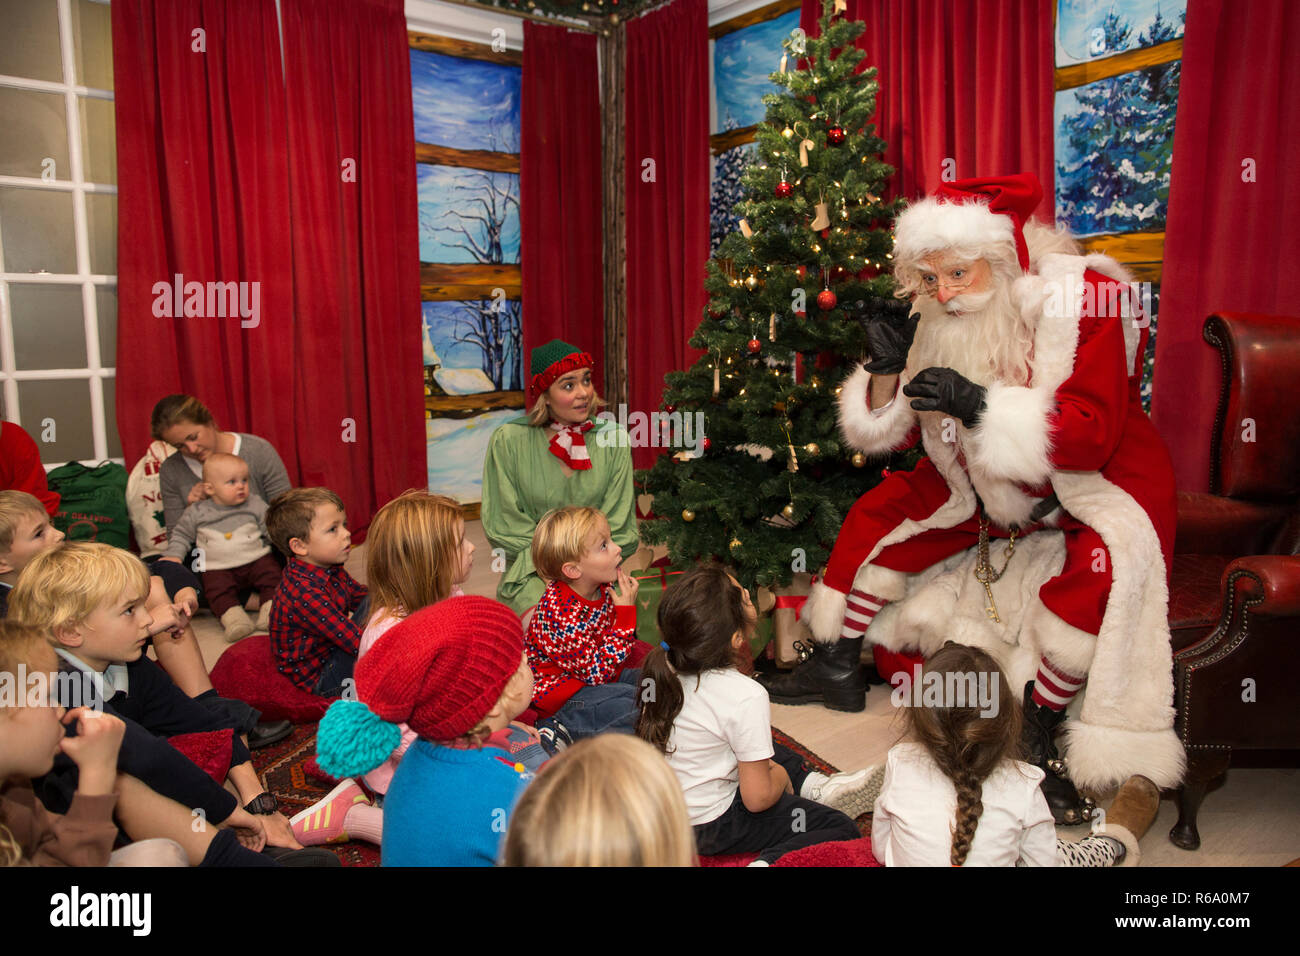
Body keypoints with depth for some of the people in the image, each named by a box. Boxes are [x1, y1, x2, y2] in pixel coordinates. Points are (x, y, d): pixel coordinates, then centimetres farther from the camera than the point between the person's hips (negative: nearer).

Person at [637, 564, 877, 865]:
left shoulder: (665, 669, -10)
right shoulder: (746, 697, -30)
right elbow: (758, 799, -23)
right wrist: (780, 776, 1)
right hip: (710, 825, -7)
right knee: (842, 830, -4)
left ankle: (812, 785, 28)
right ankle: (769, 861, -18)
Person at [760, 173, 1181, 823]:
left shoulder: (1082, 300, -23)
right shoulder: (937, 319, -7)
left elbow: (1092, 433, -31)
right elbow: (888, 429, -2)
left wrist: (980, 404, -41)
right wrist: (886, 369, -23)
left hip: (1096, 477, -5)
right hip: (985, 484, 6)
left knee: (1103, 567, -35)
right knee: (877, 517, -1)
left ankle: (1039, 735, -14)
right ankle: (836, 668, 17)